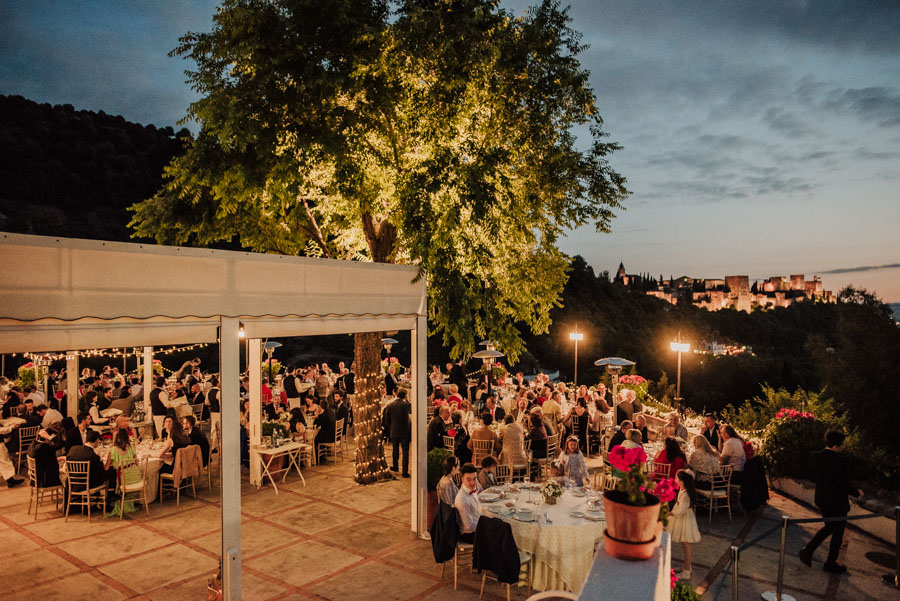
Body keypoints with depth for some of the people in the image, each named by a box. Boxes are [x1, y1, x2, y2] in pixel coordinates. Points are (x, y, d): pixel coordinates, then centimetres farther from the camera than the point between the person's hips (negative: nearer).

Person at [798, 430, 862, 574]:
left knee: (828, 527, 27)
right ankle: (831, 564, 28)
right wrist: (857, 493, 0)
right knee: (838, 533, 14)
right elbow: (844, 485, -20)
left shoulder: (814, 457, -7)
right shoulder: (839, 461, -27)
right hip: (837, 502, -6)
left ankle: (808, 550, 18)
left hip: (821, 499, 6)